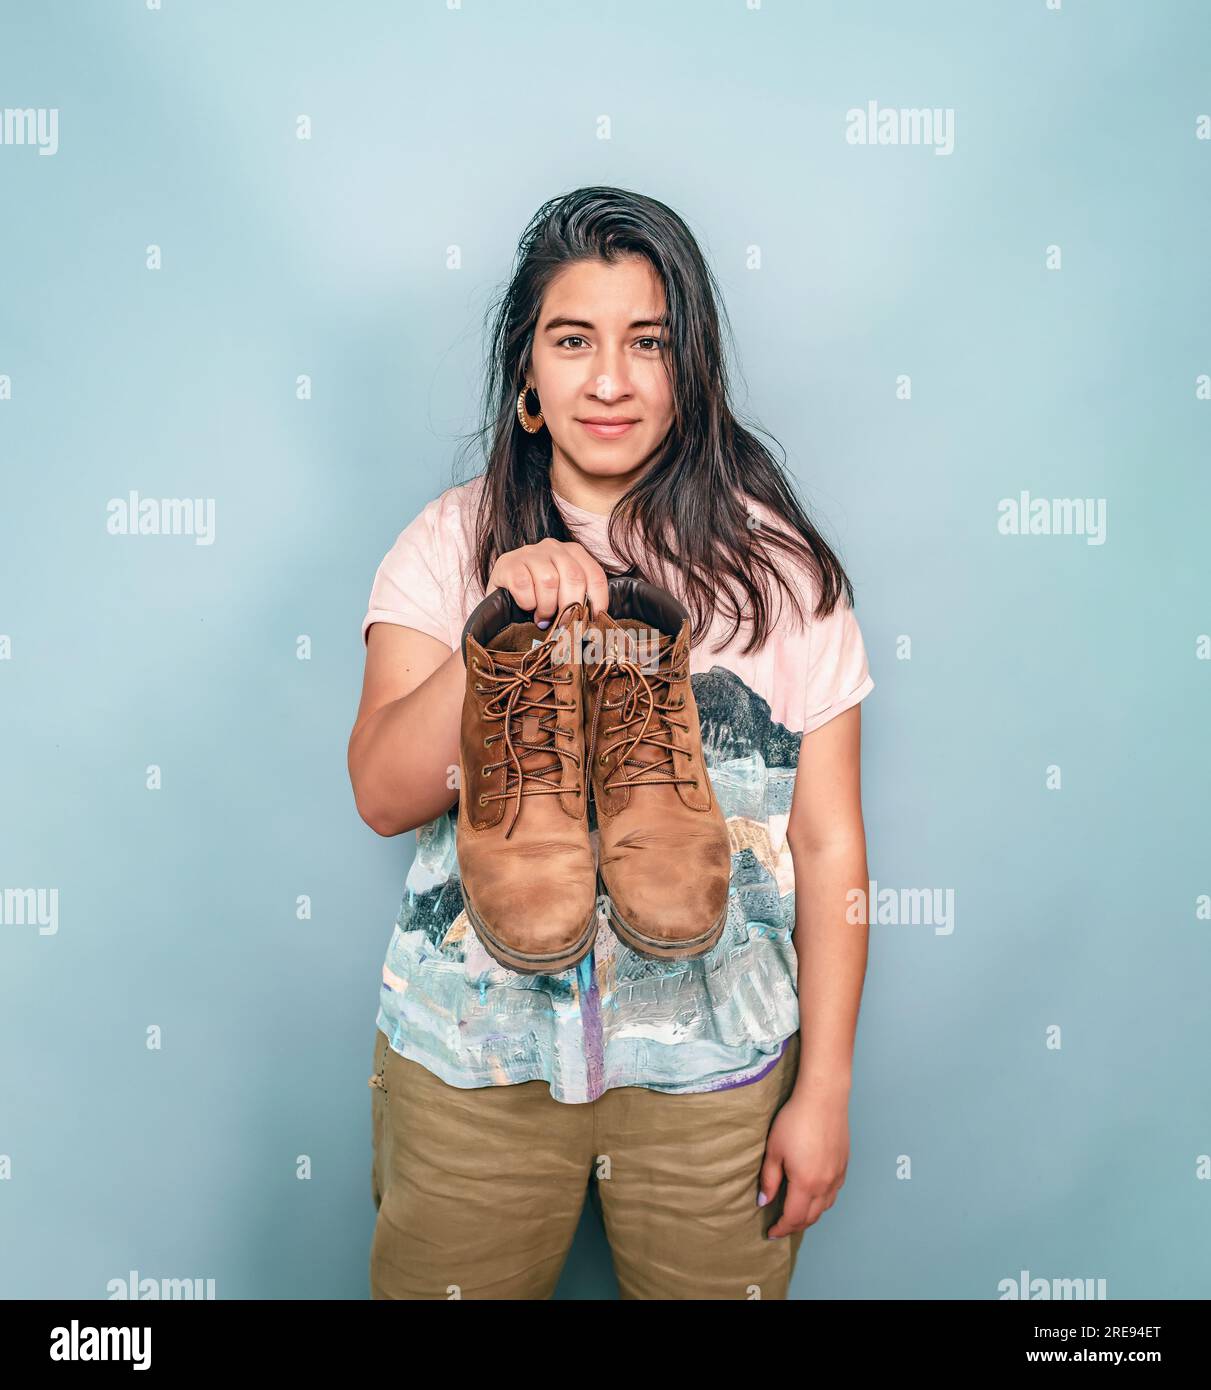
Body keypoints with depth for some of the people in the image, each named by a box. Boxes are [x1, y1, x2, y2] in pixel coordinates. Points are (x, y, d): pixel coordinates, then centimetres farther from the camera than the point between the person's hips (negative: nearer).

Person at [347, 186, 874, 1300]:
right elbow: (385, 795, -10)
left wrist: (825, 1089, -3)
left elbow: (830, 842, -3)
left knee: (721, 1283, 17)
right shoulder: (449, 542, -1)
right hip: (468, 1064, 1)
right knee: (443, 1283, 18)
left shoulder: (775, 561, -4)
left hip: (713, 1074, 0)